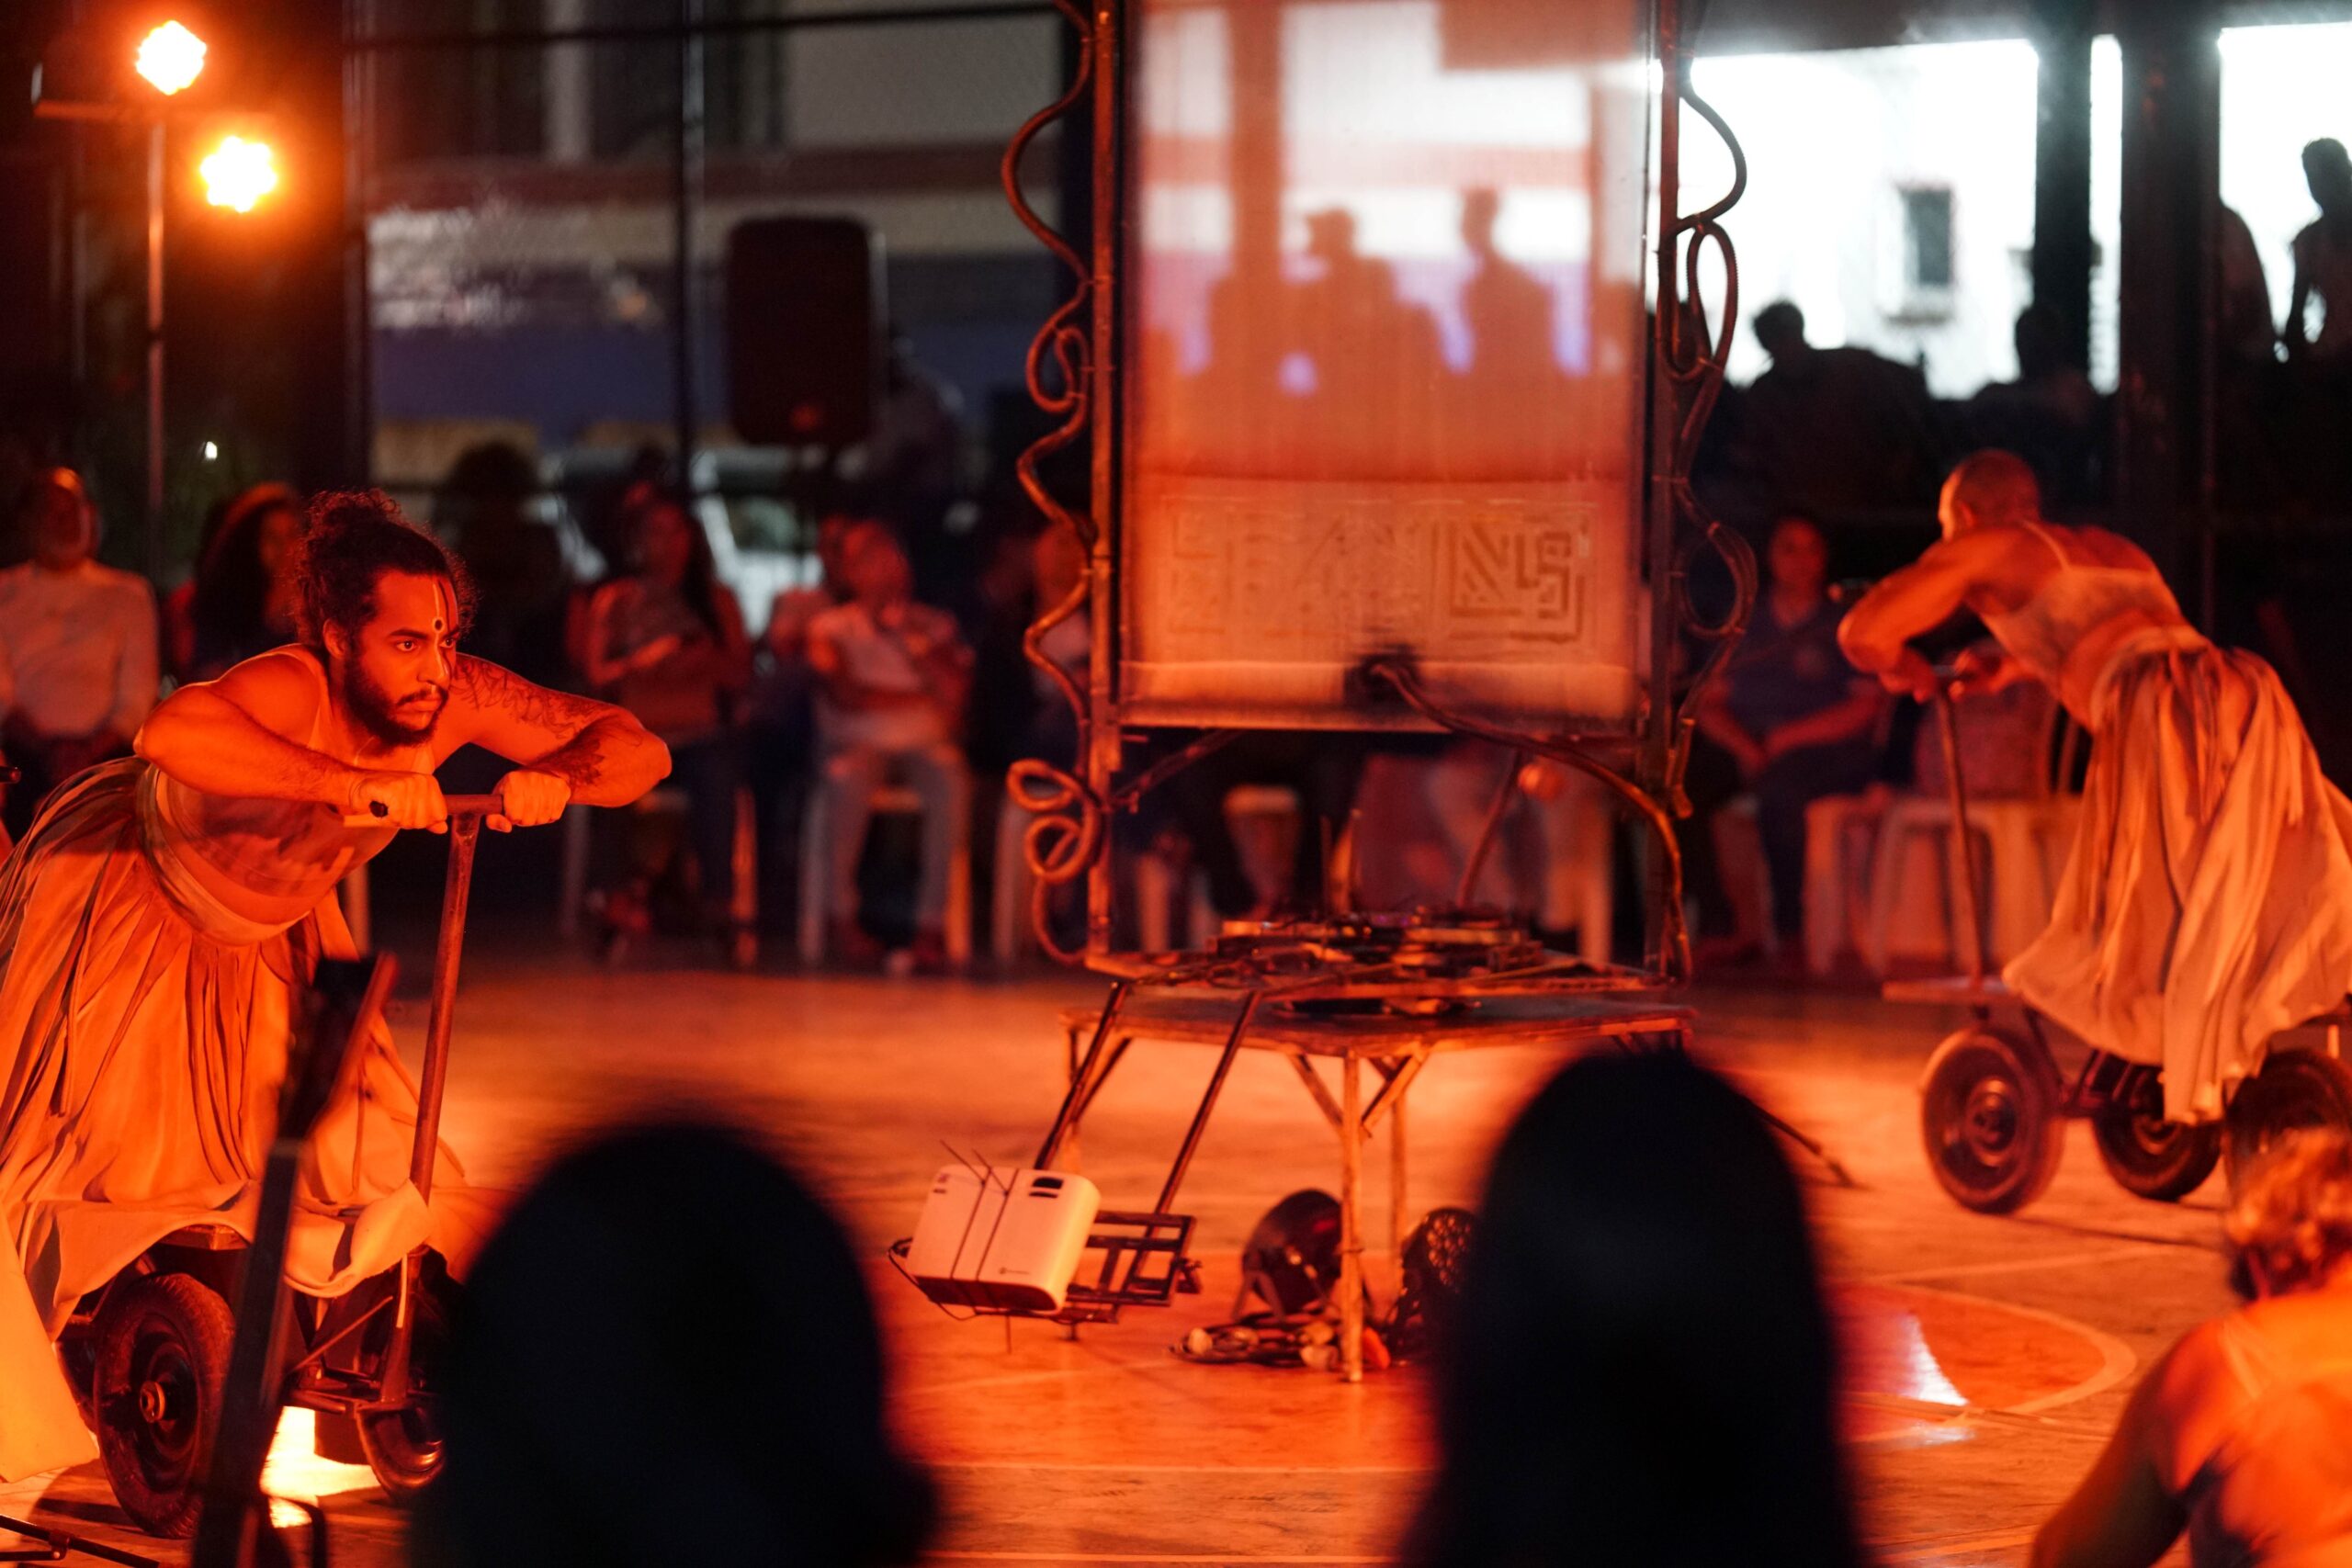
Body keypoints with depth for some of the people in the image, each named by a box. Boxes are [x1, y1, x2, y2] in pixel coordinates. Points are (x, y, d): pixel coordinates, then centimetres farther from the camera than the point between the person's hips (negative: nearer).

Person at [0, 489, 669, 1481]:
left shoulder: (453, 698, -24)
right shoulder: (294, 693, -40)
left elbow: (640, 748, -19)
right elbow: (171, 732, -63)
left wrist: (555, 779, -41)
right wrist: (352, 785, -65)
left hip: (261, 935, 6)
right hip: (119, 903, -6)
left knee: (368, 1144, 2)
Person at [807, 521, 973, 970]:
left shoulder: (936, 625, 13)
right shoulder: (831, 627, 7)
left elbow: (956, 692, -3)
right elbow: (845, 695, -7)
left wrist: (909, 634, -5)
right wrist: (921, 701, -9)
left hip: (925, 744, 1)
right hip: (858, 744, -1)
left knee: (949, 779, -34)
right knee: (846, 780, -37)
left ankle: (933, 921, -30)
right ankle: (842, 914, -23)